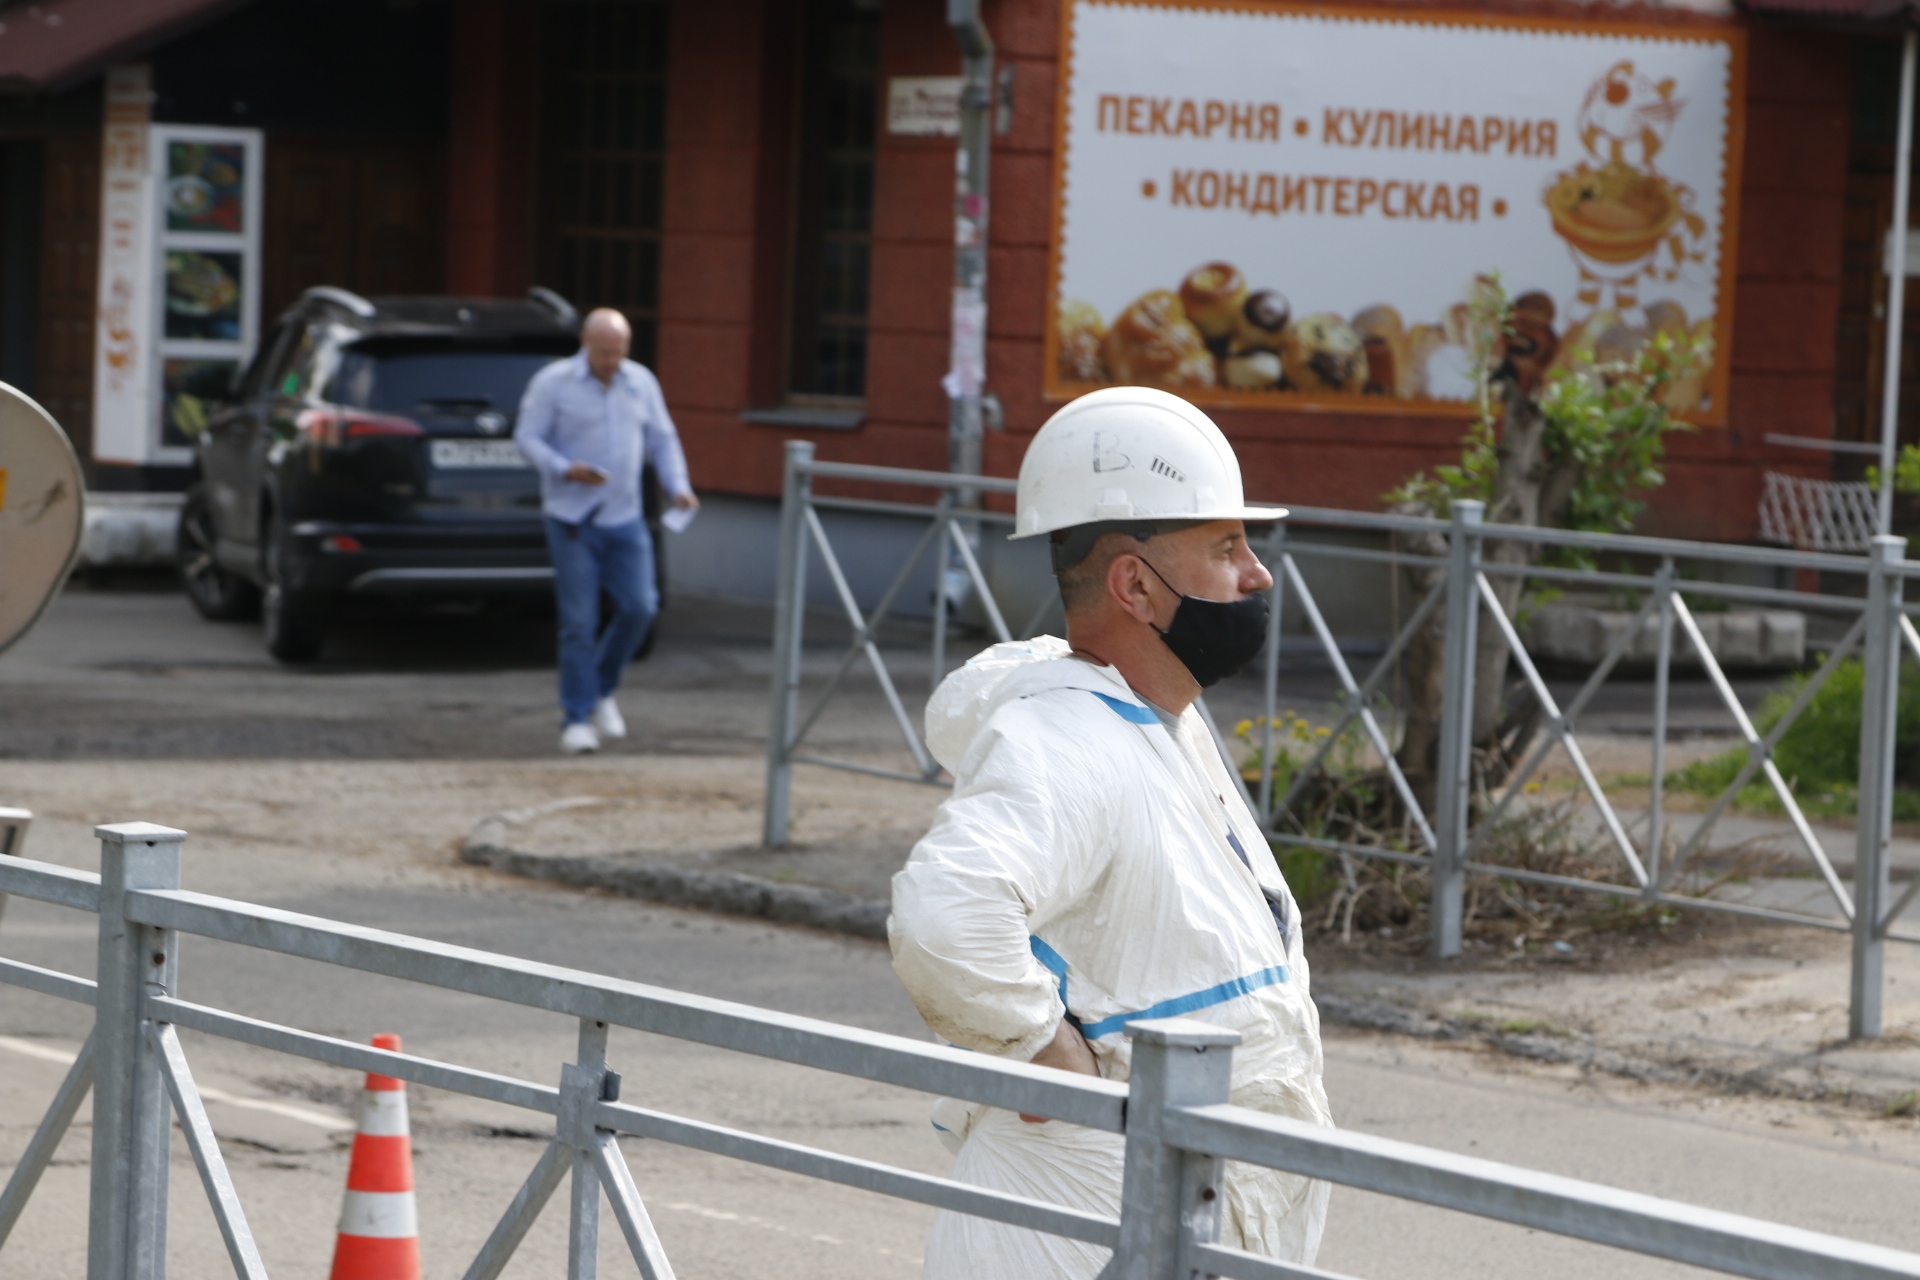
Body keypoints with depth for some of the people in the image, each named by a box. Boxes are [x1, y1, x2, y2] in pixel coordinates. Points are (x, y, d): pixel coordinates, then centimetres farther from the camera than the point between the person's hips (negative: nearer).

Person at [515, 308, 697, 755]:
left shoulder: (641, 382, 8)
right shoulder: (553, 383, -4)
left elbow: (662, 439, 13)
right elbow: (527, 437, -5)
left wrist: (678, 486, -2)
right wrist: (565, 469, -22)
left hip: (624, 517, 4)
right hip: (572, 518, -4)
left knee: (639, 607, -4)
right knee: (579, 621, -5)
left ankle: (602, 690, 20)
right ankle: (576, 720, 3)